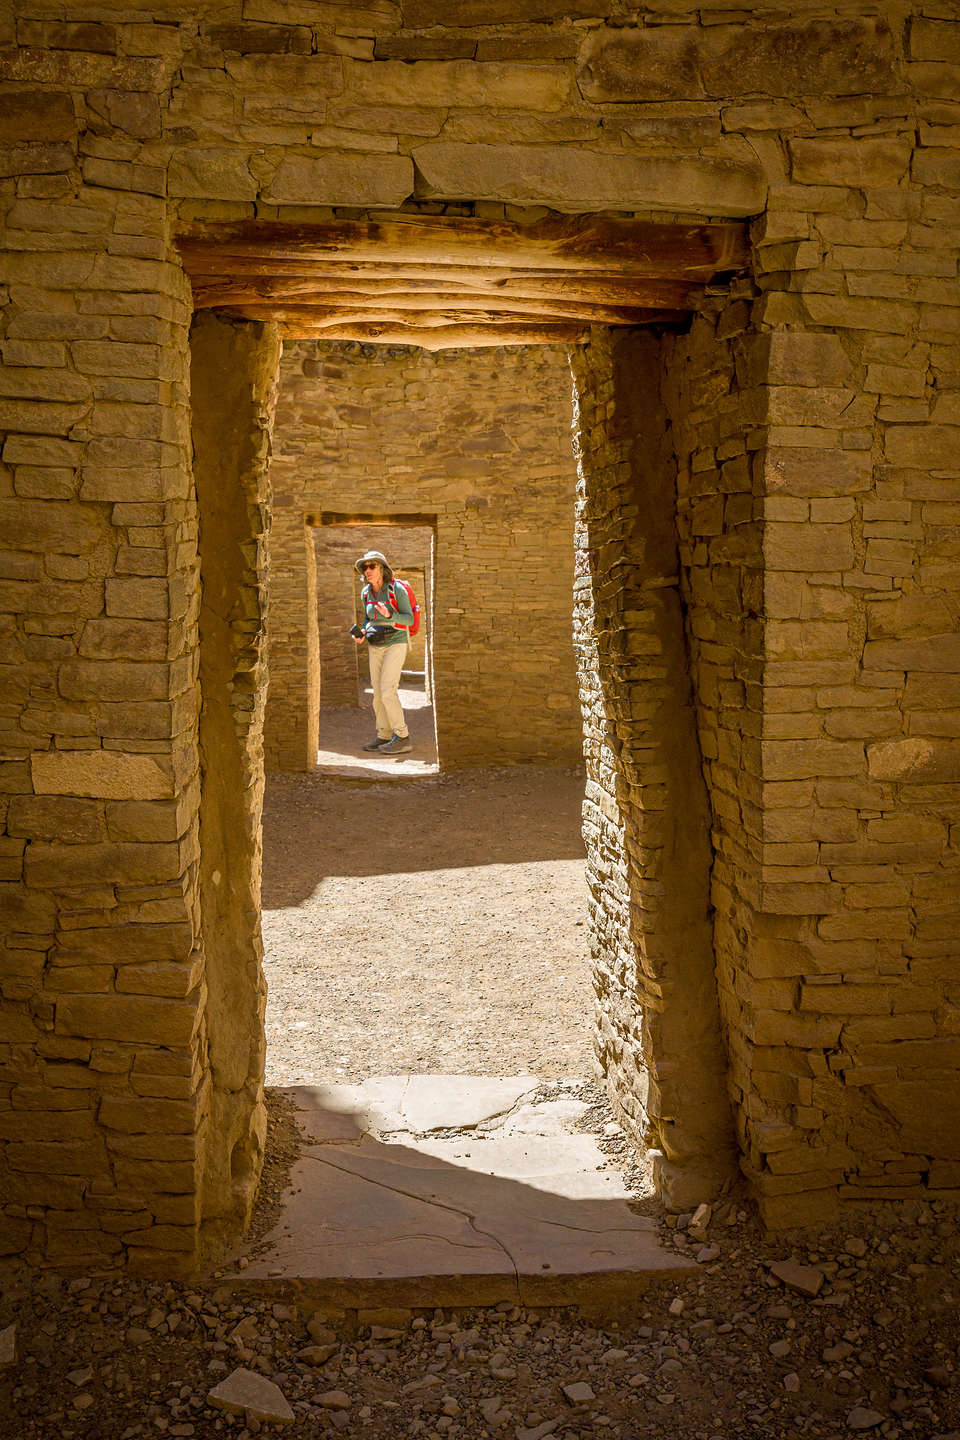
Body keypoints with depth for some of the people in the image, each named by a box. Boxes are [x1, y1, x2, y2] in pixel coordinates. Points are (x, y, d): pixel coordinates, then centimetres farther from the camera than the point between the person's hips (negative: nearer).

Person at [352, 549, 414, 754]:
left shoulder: (396, 589, -14)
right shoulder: (366, 593, 4)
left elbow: (409, 619, -11)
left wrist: (389, 615, -29)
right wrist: (363, 634, -2)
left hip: (395, 644, -6)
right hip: (375, 647, 7)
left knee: (387, 691, -15)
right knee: (378, 693, 5)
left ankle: (402, 738, -10)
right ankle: (384, 736, 13)